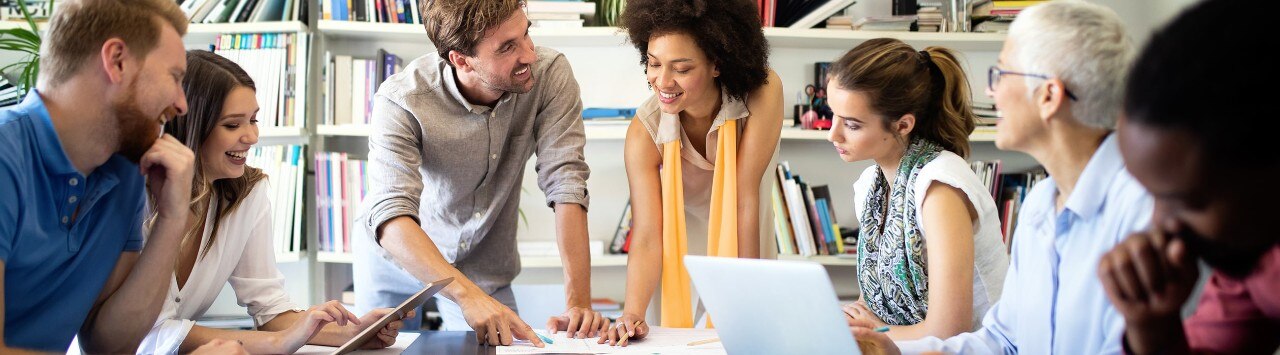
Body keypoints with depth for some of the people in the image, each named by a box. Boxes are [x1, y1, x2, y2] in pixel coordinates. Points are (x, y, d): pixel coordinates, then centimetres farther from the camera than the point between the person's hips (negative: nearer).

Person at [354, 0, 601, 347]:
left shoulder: (551, 75, -24)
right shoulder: (401, 101, -31)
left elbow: (566, 185, -27)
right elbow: (391, 217, -41)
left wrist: (578, 302, -36)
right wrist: (468, 295, -55)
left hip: (483, 266, 2)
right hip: (395, 255, -1)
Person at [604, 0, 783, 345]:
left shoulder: (763, 93, -27)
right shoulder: (644, 132, -24)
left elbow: (746, 198, -27)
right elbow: (647, 238, -28)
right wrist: (632, 314, -43)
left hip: (747, 255, 0)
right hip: (681, 266, 0)